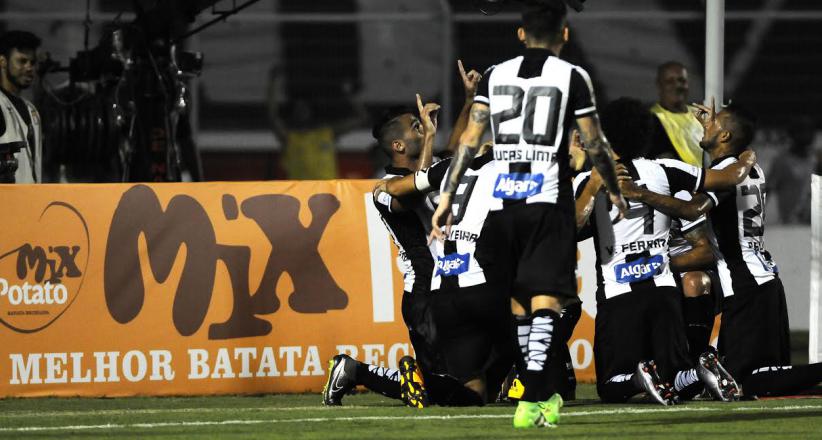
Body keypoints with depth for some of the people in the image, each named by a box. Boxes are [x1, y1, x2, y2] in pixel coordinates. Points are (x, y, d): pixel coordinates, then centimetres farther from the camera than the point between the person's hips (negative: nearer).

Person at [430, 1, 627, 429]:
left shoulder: (495, 75, 9)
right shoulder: (571, 77, 0)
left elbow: (470, 139, 5)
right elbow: (595, 145, 3)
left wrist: (447, 196, 6)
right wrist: (615, 191, 18)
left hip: (501, 202, 4)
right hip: (548, 201, -4)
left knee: (518, 299, 16)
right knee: (545, 300, -6)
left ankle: (542, 394, 24)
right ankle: (531, 401, -19)